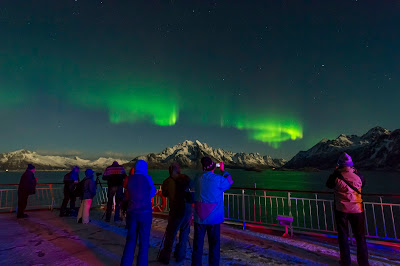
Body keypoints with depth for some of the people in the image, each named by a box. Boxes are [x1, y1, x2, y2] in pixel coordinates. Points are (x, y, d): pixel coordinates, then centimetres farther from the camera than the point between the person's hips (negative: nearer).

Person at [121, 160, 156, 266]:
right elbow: (152, 193, 4)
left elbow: (128, 195, 14)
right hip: (145, 212, -4)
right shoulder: (147, 178, -7)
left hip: (131, 212, 4)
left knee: (130, 240, 15)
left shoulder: (129, 179, 4)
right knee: (144, 242, 6)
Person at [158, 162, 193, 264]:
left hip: (176, 210, -2)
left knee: (170, 234, 12)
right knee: (184, 233, 17)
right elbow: (191, 187, 14)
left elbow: (164, 194, 11)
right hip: (188, 209, 2)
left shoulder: (167, 181, -4)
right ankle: (180, 255, 26)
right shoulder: (185, 178, -1)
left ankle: (165, 257, 18)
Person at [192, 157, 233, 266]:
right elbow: (229, 182, 8)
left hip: (199, 216, 3)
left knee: (198, 243, 12)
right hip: (214, 216, -3)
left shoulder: (197, 179, -3)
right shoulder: (219, 179, -12)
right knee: (214, 244, 12)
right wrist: (223, 171, 21)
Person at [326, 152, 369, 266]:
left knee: (343, 236, 11)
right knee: (360, 236, 16)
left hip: (341, 210, -1)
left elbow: (329, 185, 5)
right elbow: (363, 184, 14)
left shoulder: (336, 176, -15)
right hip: (357, 209, 1)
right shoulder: (358, 175, -9)